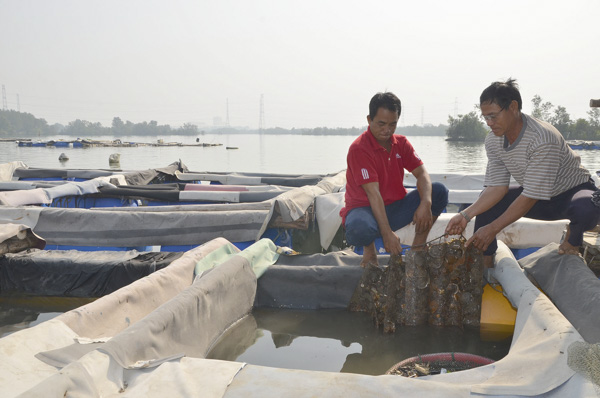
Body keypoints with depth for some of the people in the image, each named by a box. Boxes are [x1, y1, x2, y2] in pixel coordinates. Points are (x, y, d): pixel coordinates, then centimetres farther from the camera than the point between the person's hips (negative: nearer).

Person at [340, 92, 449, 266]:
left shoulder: (401, 143, 4)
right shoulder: (359, 149, -18)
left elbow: (421, 173, -6)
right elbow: (373, 193, -25)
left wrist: (426, 203, -27)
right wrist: (387, 233, -30)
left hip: (395, 208, 6)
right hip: (365, 208, -6)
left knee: (439, 191, -11)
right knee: (359, 228, -42)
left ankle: (418, 247, 0)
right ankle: (369, 248, -3)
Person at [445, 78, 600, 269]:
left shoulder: (543, 139, -34)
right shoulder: (493, 140, -12)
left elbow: (531, 197, -33)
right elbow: (497, 187, -12)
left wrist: (493, 228, -34)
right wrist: (466, 215, -27)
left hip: (574, 189, -6)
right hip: (536, 196, 6)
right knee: (486, 202, -12)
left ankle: (573, 240, -3)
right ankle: (485, 266, -4)